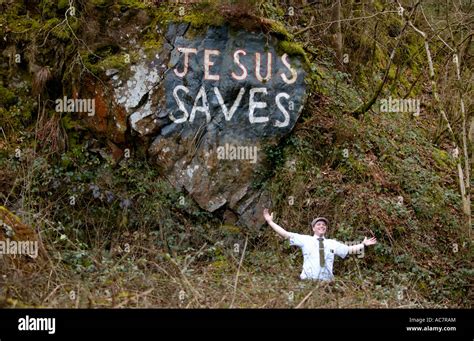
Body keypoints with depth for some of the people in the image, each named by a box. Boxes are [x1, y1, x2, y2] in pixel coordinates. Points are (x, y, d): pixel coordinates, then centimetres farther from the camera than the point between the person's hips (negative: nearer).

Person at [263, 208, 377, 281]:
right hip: (307, 281, -2)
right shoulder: (305, 239, 8)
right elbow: (285, 234, 6)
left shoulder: (332, 243, 15)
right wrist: (270, 222, 3)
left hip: (326, 282, 2)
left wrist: (363, 244, 12)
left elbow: (350, 249, 20)